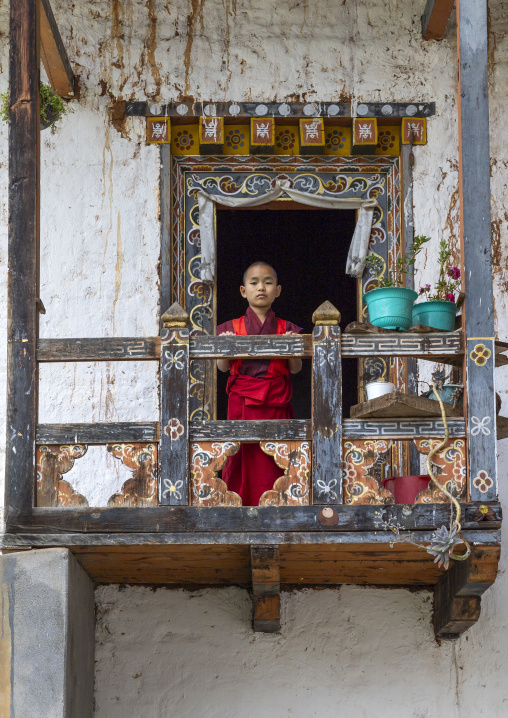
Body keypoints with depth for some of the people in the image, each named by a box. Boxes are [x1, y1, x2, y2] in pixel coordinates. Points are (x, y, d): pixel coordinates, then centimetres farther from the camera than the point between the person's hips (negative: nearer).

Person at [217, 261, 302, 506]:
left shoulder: (286, 329, 9)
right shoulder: (231, 328, 8)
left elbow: (295, 369, 6)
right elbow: (223, 367, 5)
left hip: (276, 401, 0)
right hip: (243, 400, 0)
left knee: (273, 459, -2)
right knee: (243, 455, -3)